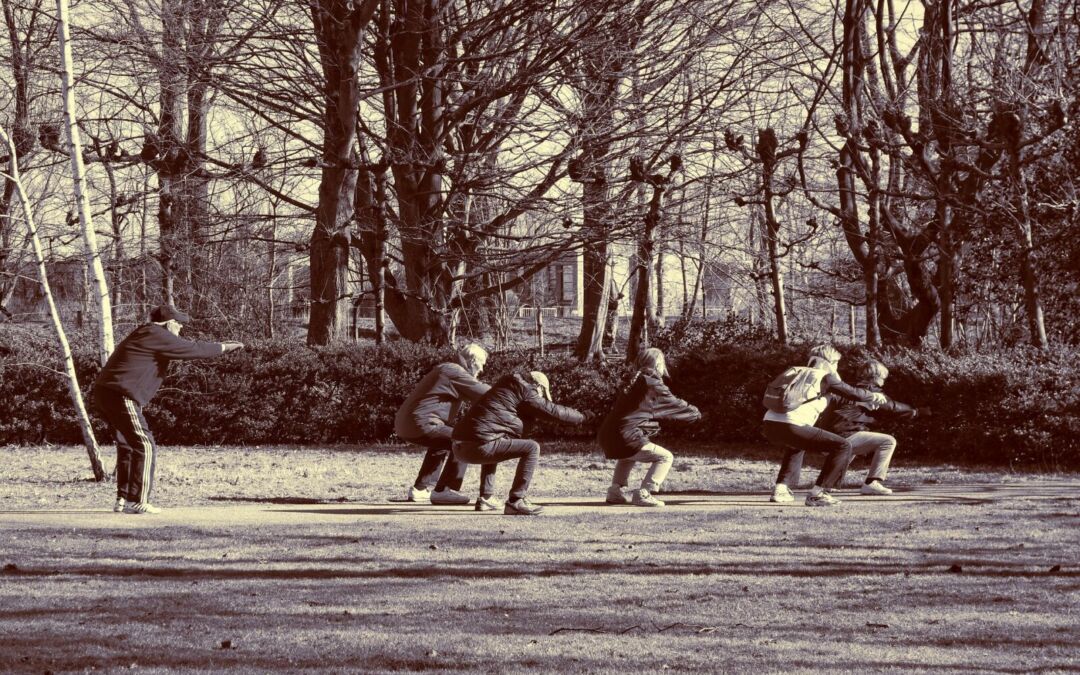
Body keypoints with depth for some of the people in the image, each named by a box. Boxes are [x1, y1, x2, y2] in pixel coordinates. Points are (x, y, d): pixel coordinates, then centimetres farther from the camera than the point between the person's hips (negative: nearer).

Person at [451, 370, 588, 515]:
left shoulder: (506, 387, 27)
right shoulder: (525, 390, 2)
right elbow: (553, 411, 6)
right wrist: (582, 418, 18)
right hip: (479, 446, -9)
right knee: (532, 448, -5)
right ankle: (515, 502, -8)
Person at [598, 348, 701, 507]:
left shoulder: (634, 382, 20)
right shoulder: (654, 386, -6)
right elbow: (675, 405, 2)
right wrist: (695, 413, 20)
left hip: (606, 437, 9)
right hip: (626, 439, -9)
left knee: (629, 456, 39)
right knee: (665, 457, -1)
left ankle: (616, 491, 30)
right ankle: (643, 494, -10)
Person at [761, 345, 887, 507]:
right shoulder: (826, 377, 10)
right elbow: (854, 393, 12)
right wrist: (874, 397, 34)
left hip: (768, 424, 8)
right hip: (791, 427, -8)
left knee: (797, 445, 41)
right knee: (843, 446, 0)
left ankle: (780, 489, 26)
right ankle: (817, 493, -5)